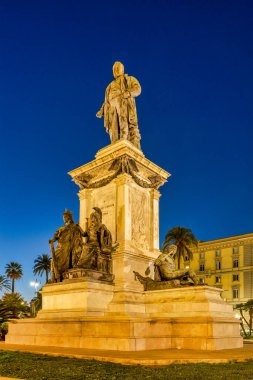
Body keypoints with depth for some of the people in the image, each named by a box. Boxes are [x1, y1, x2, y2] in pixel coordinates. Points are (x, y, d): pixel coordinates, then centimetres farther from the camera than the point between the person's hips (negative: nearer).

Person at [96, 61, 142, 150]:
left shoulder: (130, 79, 24)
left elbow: (137, 89, 4)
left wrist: (128, 93, -17)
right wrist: (101, 111, 10)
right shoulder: (111, 85, 36)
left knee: (130, 128, -23)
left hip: (125, 104, -4)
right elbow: (107, 101, 28)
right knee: (114, 131, -15)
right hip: (113, 108, 4)